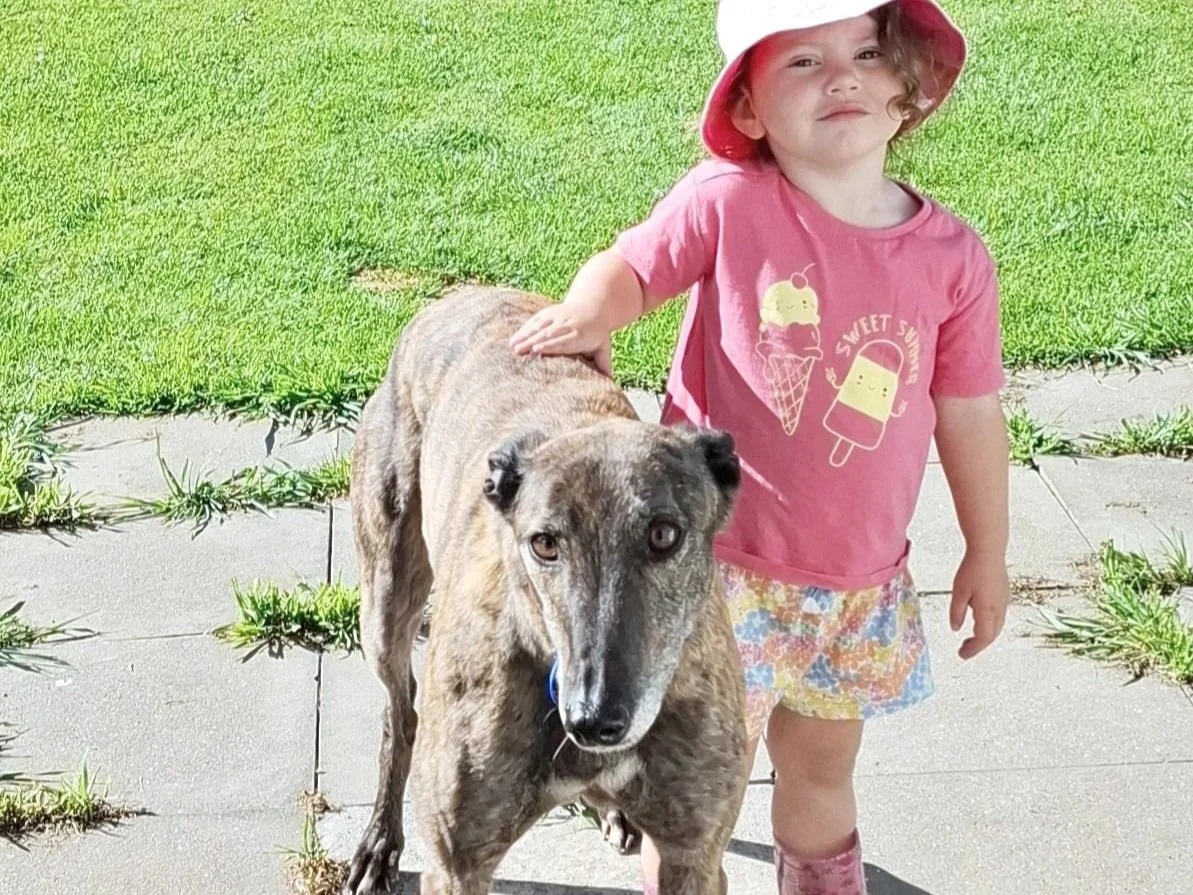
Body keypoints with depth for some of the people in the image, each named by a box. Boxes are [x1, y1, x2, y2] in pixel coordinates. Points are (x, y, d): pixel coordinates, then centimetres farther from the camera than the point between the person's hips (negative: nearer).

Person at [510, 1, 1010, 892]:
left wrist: (988, 553, 12)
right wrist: (590, 313, -23)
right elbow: (632, 264, 0)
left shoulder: (954, 257, -7)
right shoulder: (726, 203, -16)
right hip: (720, 566, -3)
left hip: (862, 583, 3)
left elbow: (970, 416, 3)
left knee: (823, 770, 23)